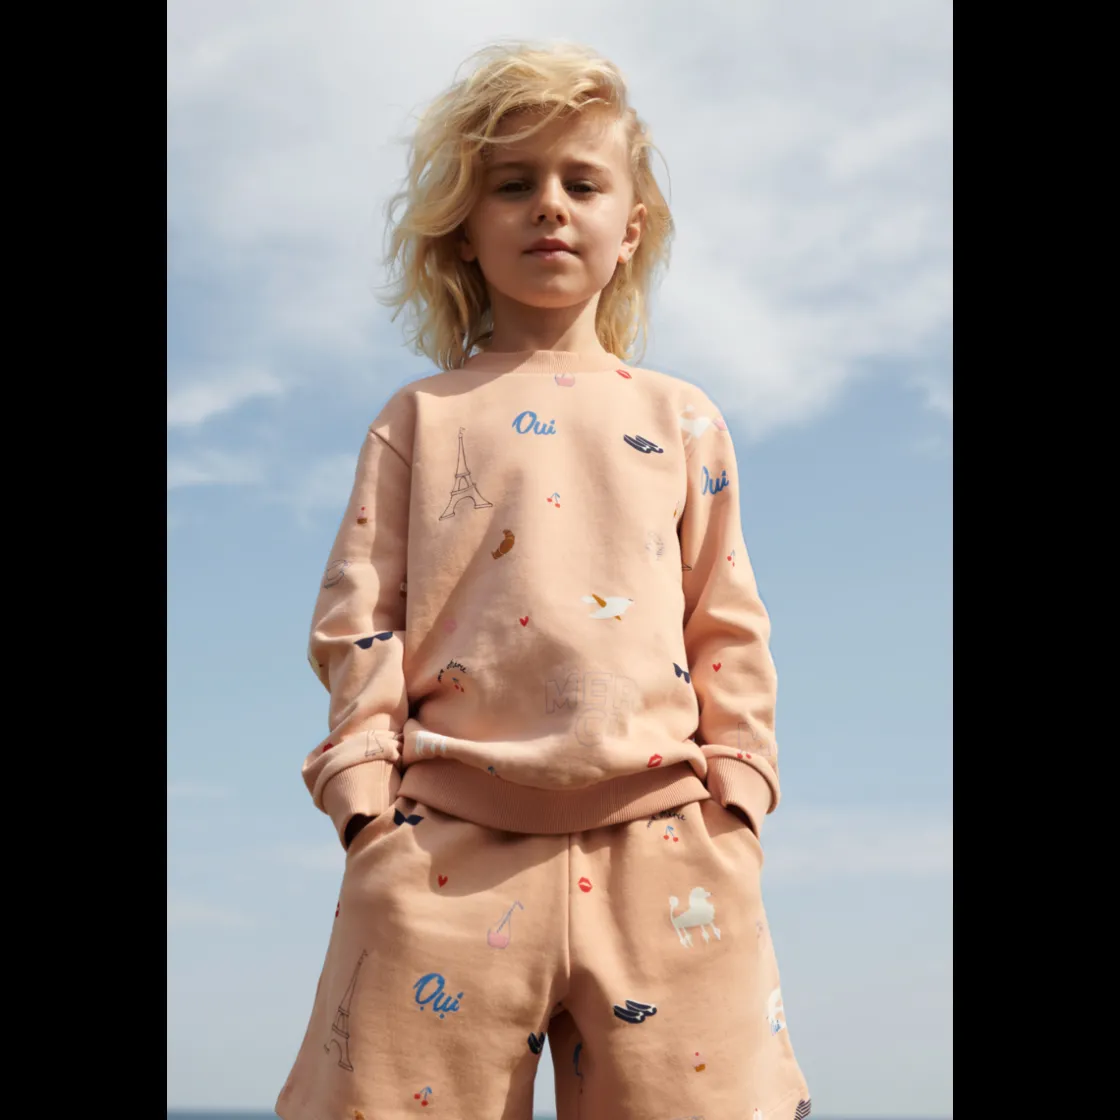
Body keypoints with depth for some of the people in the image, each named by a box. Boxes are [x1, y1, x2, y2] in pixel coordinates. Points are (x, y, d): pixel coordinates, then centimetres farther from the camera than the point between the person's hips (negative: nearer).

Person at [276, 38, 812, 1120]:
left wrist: (736, 786, 4)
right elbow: (356, 616, 8)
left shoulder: (681, 420, 18)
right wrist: (364, 785, -3)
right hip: (445, 845, -1)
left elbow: (729, 626, 15)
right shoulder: (421, 418, 14)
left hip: (663, 843, 1)